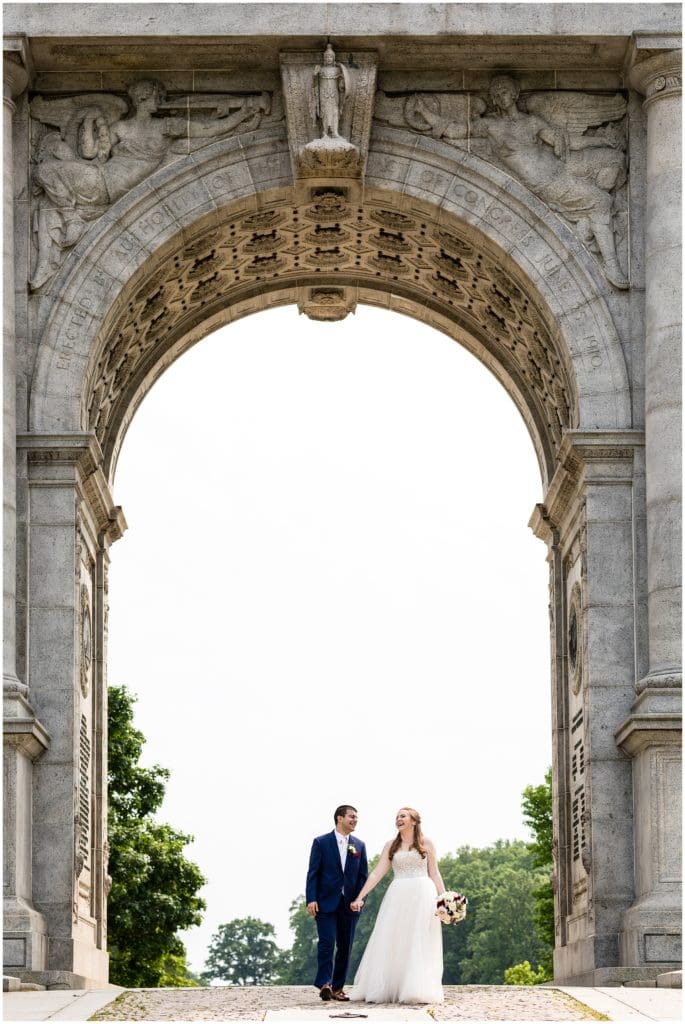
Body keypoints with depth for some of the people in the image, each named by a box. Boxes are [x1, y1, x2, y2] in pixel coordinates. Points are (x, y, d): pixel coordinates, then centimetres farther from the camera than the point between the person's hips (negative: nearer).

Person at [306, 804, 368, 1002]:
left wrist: (359, 899, -3)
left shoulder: (359, 846, 11)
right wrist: (311, 900, -12)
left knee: (345, 947, 6)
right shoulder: (321, 842, 0)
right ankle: (324, 984, -14)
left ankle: (338, 987, 11)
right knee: (327, 943, -13)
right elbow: (313, 873, -3)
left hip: (349, 904, 4)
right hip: (325, 902, -4)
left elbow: (363, 875, 10)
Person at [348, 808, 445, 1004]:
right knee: (391, 943, 0)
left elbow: (434, 873, 6)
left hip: (422, 894, -2)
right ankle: (385, 990, 2)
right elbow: (377, 873, 5)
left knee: (419, 943, -5)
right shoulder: (391, 846, 12)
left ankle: (417, 990, -5)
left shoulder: (425, 843, 7)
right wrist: (360, 897, -4)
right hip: (397, 897, 2)